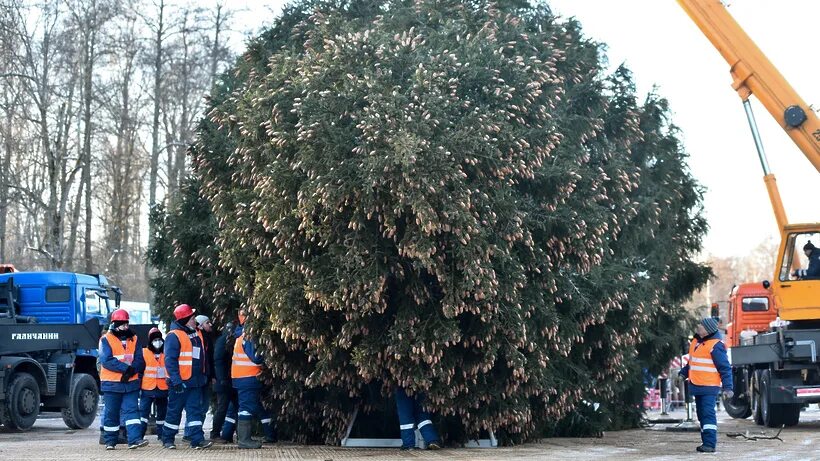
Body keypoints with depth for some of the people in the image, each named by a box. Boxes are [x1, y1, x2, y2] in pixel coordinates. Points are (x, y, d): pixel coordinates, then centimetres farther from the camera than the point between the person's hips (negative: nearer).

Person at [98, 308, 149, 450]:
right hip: (111, 384, -3)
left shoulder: (133, 339, 11)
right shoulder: (106, 339, -2)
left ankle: (135, 439, -15)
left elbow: (140, 360, 5)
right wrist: (126, 368, -19)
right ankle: (110, 441, 17)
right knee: (111, 413, 6)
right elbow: (106, 360, -15)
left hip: (131, 383, 3)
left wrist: (132, 370, -15)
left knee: (131, 410, -7)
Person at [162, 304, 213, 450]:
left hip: (195, 381, 7)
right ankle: (167, 440, 14)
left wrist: (205, 375, 18)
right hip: (181, 382, -7)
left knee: (195, 410, 1)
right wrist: (176, 381, -22)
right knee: (174, 411, 3)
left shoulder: (197, 334, 12)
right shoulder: (174, 336, -13)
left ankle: (197, 439, -1)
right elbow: (170, 360, -17)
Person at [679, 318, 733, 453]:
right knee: (702, 415, 12)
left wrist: (727, 387, -17)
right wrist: (683, 373, 15)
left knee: (708, 414, -15)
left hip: (709, 387, -9)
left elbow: (725, 368, -13)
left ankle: (710, 444, -18)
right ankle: (706, 442, 17)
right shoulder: (696, 341, 13)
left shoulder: (715, 345, -14)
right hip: (697, 386, 9)